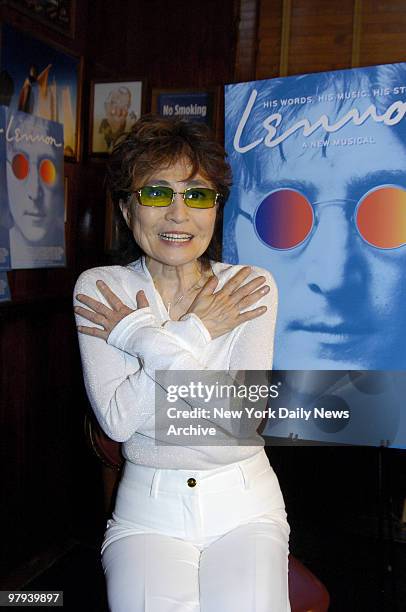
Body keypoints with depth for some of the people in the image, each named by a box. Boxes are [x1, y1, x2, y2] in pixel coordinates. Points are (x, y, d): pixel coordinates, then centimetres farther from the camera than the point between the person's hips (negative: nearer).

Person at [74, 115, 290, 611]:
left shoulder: (253, 286, -3)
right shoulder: (98, 288, -3)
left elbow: (245, 419, -15)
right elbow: (118, 419, -13)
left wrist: (144, 338, -16)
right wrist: (195, 332, -18)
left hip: (245, 507, 1)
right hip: (147, 509, 0)